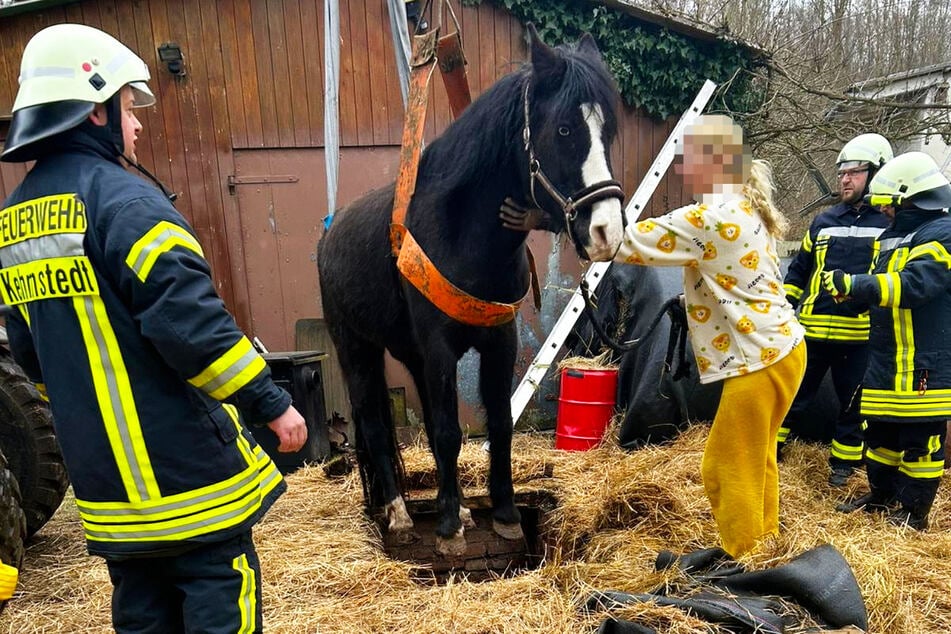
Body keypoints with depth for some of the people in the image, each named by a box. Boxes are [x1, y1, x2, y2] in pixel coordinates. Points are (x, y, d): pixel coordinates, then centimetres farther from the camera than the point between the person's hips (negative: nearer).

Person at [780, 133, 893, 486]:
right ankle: (771, 447, 24)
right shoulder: (824, 222, 11)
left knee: (853, 402, 11)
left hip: (862, 334, -3)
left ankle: (843, 462, 27)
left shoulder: (892, 223, 0)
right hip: (813, 328, 3)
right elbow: (798, 270, 17)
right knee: (794, 392, 11)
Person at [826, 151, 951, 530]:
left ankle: (914, 513, 16)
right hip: (885, 359, 9)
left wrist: (854, 283, -30)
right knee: (880, 430, 17)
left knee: (920, 439, 2)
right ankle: (881, 496, 32)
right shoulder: (893, 236, 16)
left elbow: (913, 285, -28)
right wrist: (850, 289, 6)